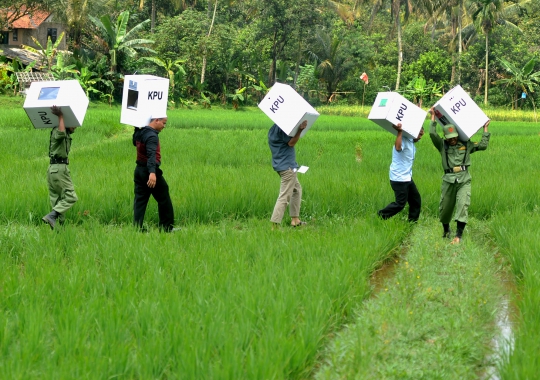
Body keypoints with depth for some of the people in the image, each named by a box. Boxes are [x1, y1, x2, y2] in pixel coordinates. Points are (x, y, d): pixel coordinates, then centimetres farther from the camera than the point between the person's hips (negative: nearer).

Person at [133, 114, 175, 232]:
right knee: (164, 200, 5)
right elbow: (151, 155, -31)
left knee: (140, 200, 6)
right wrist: (152, 173, -41)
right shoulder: (152, 136, -18)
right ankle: (167, 228, 11)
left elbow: (135, 142, 33)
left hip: (139, 170, 8)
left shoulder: (140, 132, 10)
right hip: (149, 171, -8)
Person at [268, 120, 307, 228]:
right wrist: (300, 130, -30)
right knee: (284, 196, -10)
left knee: (297, 189, 24)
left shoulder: (272, 130, 13)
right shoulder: (282, 128, -18)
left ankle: (295, 219, 25)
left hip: (279, 165, 11)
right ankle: (275, 225, -15)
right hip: (287, 166, -11)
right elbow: (291, 143, -24)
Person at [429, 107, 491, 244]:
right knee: (445, 207, 7)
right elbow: (432, 134, -4)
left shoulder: (466, 145, 12)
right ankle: (446, 230, 35)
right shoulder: (442, 145, 8)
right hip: (449, 180, 1)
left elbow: (483, 145, 10)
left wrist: (485, 129, 12)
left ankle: (458, 235, -19)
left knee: (463, 205, -16)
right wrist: (433, 117, 2)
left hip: (464, 180, -1)